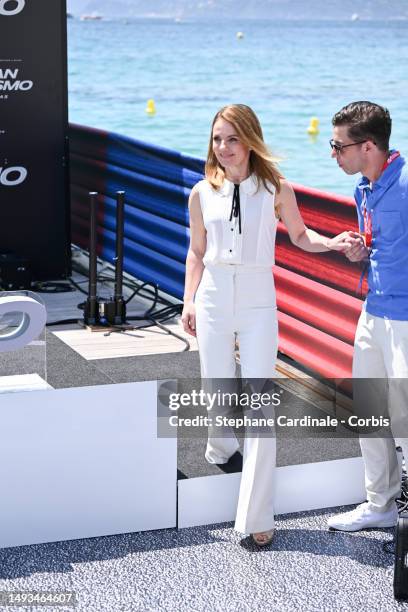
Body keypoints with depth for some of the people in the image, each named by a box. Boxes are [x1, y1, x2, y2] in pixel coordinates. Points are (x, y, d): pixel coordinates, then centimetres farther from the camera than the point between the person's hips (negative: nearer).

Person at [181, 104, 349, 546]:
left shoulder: (276, 189, -3)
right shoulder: (202, 193, 2)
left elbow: (299, 235, 11)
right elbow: (197, 251, 11)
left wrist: (332, 242, -7)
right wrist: (189, 301, 6)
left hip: (258, 303, -2)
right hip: (213, 302, 2)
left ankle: (257, 517, -3)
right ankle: (221, 450, 46)